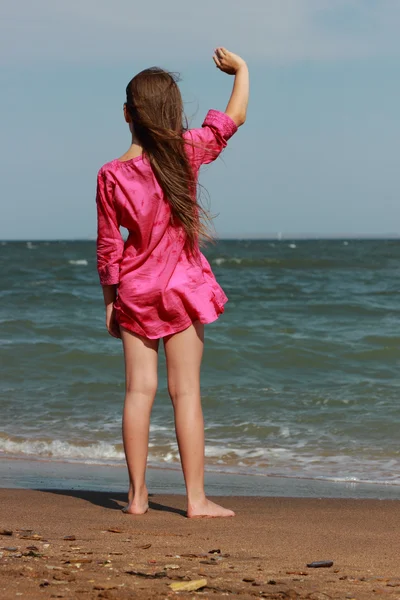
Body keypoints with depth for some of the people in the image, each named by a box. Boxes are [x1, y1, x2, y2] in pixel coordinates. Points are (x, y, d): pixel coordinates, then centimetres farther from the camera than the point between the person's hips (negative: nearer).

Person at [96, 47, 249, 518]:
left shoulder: (111, 175, -6)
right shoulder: (186, 153, -9)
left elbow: (108, 248, 0)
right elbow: (233, 118, 7)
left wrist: (109, 302, 9)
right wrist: (240, 70, 22)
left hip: (134, 289, 2)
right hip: (182, 285, -1)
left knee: (138, 389, 5)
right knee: (186, 391, 0)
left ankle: (137, 495, 9)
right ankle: (196, 498, 3)